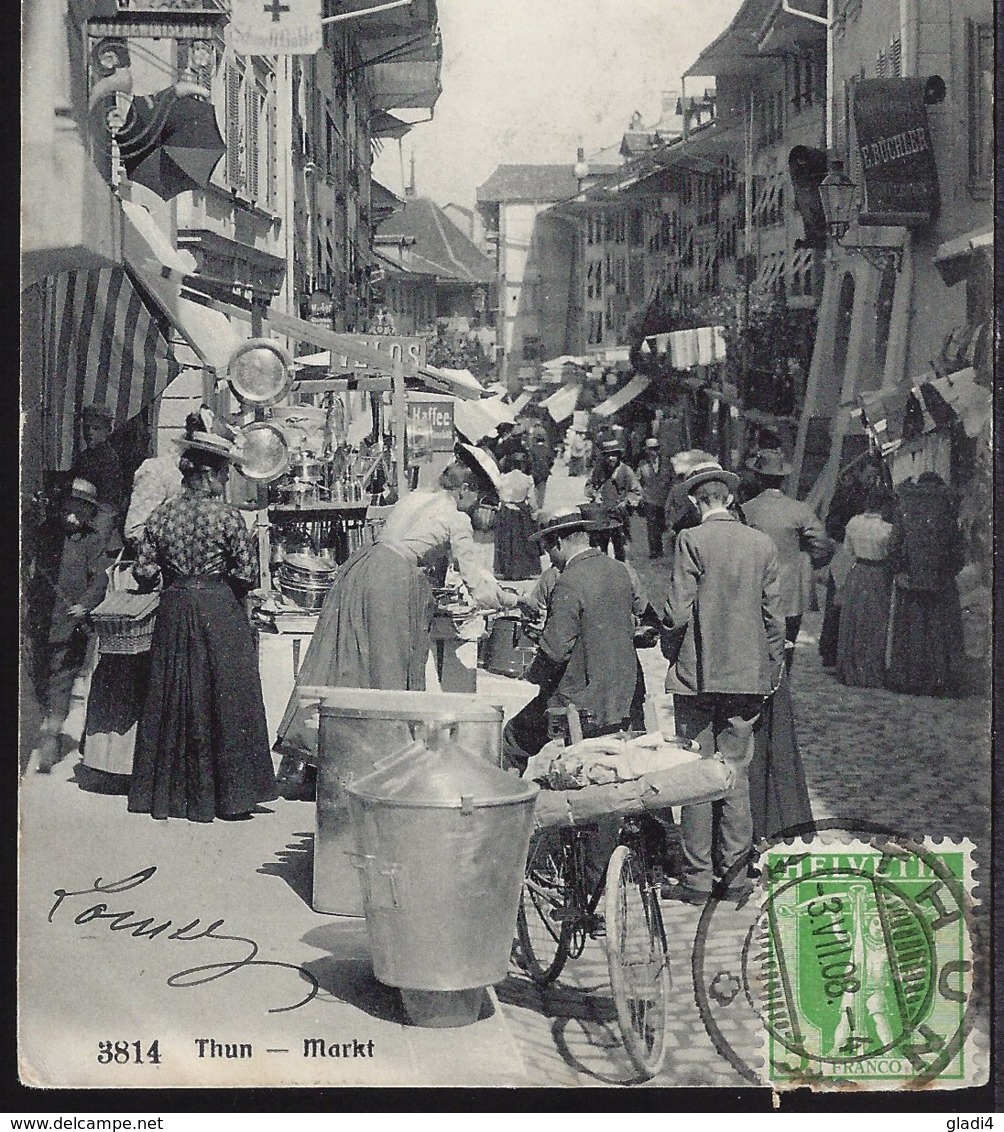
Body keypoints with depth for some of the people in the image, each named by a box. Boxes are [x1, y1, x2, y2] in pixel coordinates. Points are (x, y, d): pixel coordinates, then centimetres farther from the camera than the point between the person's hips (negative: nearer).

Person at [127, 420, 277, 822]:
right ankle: (230, 795, 7)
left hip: (173, 611, 4)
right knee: (226, 699, 4)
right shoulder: (228, 516, -9)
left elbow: (143, 573, 1)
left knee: (172, 699, 12)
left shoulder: (161, 515, 1)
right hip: (219, 611, -4)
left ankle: (169, 793, 18)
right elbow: (247, 576, -8)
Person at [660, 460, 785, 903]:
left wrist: (670, 652, 6)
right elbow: (774, 615, 6)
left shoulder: (692, 540, -9)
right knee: (736, 773, 10)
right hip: (749, 675, 4)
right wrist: (773, 667, 17)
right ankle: (733, 874, 15)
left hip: (698, 674, -4)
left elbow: (677, 612, -12)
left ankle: (698, 878, 6)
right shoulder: (762, 543, 3)